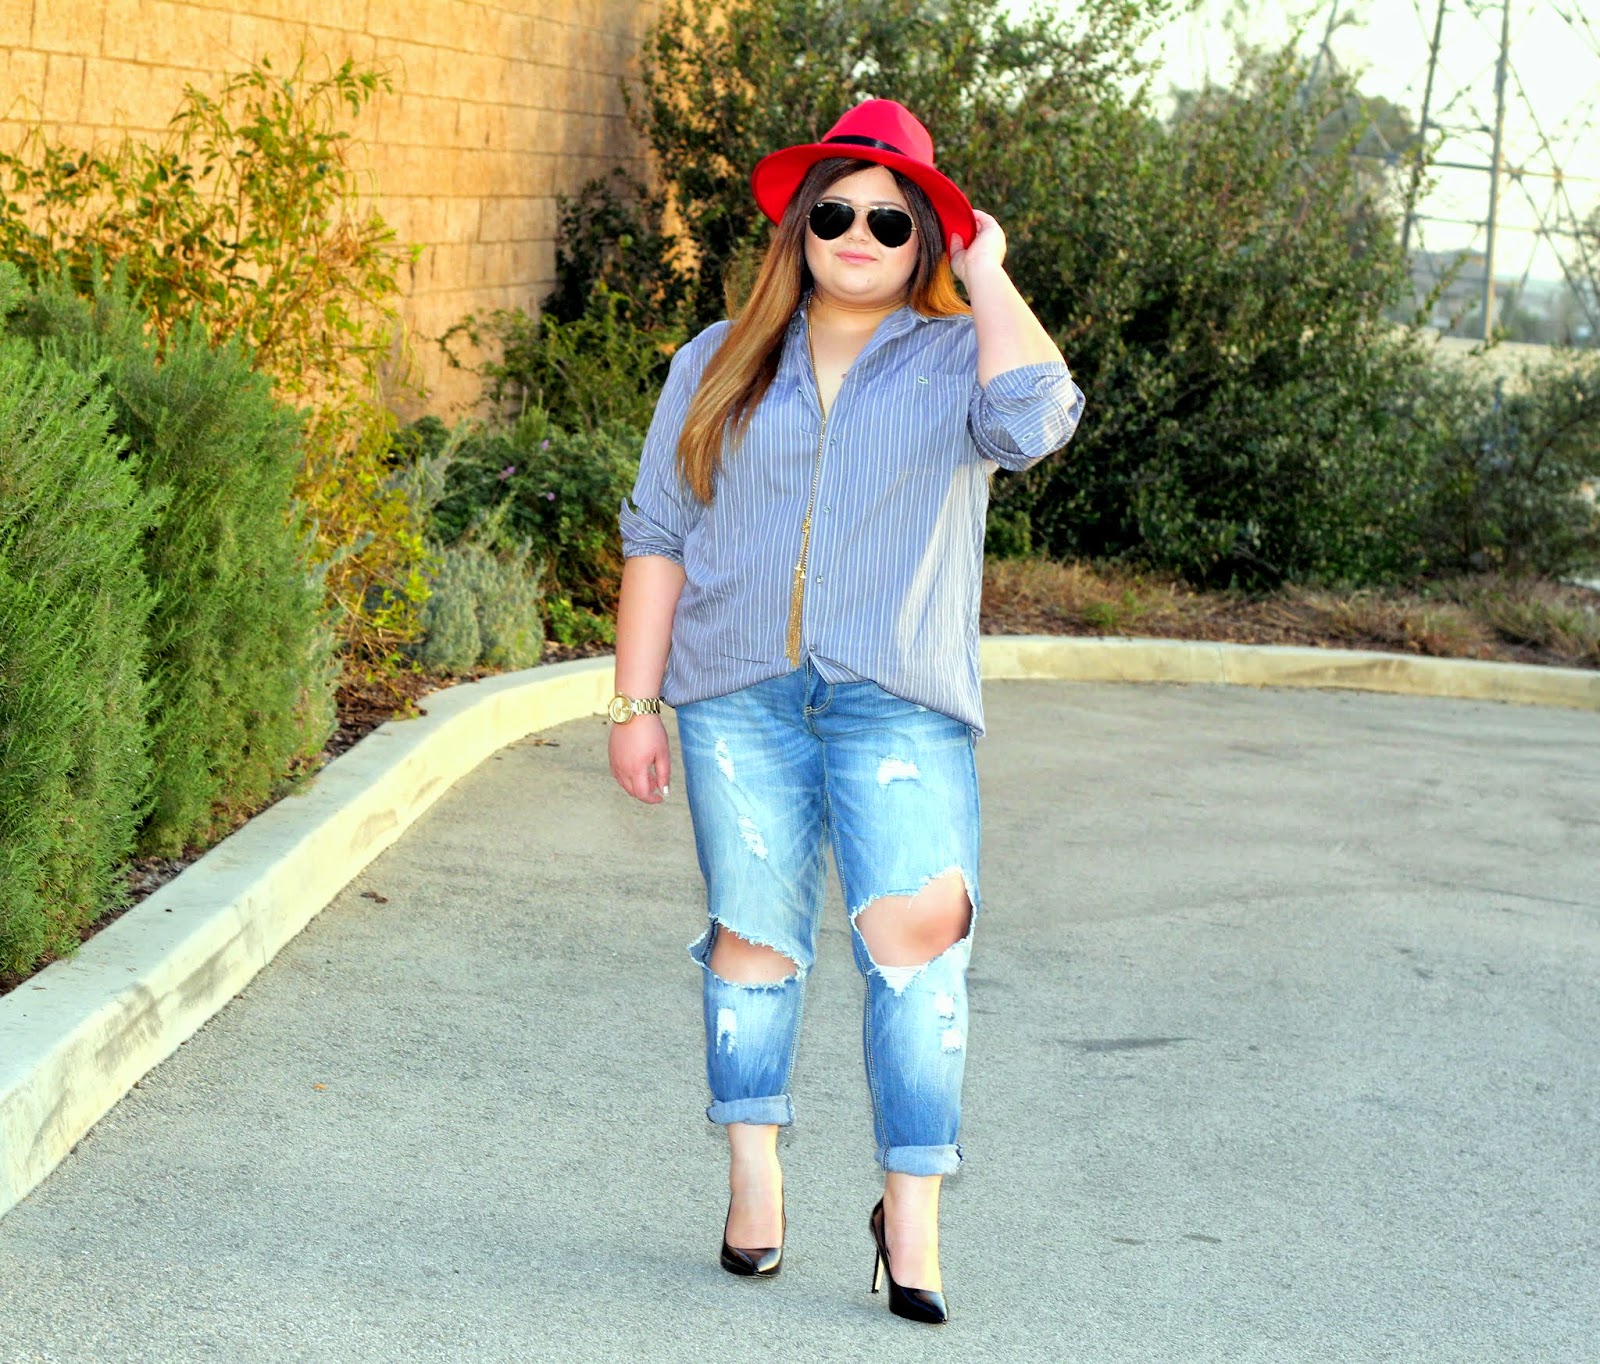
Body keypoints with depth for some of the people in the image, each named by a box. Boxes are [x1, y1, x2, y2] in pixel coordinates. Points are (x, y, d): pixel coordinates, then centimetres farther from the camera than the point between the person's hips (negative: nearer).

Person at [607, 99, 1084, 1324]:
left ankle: (912, 1213, -7)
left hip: (899, 703, -2)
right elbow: (659, 536, 12)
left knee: (917, 926, -14)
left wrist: (987, 277, -3)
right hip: (740, 695, 2)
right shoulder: (722, 365, 14)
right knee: (756, 934, 4)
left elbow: (1035, 419, -16)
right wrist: (635, 702, 6)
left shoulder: (957, 360, 8)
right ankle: (754, 1181, 19)